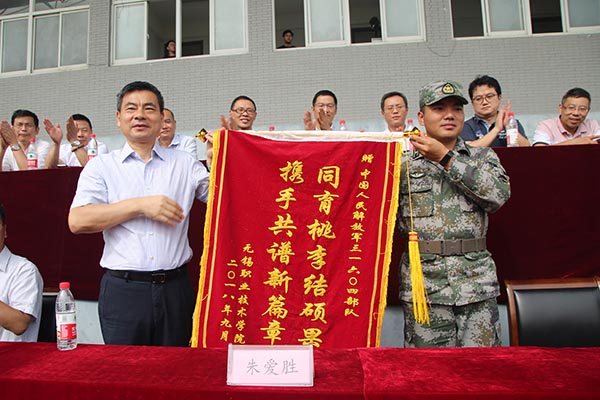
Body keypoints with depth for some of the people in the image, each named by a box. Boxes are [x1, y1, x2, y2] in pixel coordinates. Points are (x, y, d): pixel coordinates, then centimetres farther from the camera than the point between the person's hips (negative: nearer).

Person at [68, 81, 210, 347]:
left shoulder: (185, 163, 9)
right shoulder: (101, 166, 6)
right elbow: (78, 221, -7)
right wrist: (140, 205, -12)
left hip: (174, 288, 2)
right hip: (122, 290, -1)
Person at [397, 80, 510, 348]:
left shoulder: (482, 157, 12)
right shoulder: (404, 163, 8)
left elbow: (499, 194, -9)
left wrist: (445, 158, -9)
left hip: (476, 278, 2)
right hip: (423, 280, -1)